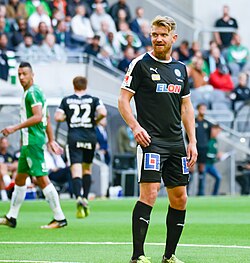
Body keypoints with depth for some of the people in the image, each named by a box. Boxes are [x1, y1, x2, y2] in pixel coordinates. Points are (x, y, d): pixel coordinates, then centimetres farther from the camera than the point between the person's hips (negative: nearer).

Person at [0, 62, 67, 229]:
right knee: (20, 179, 16)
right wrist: (51, 140, 26)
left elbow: (38, 117, -22)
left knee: (42, 179, -11)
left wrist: (15, 128, -20)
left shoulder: (32, 92, -12)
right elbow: (47, 118, 23)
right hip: (28, 142, 11)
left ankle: (60, 218, -11)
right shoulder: (32, 92, 18)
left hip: (33, 141, -11)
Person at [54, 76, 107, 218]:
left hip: (74, 137, -1)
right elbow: (103, 113, -12)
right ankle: (85, 198, 16)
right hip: (90, 137, 1)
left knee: (76, 169, -8)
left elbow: (58, 117, -2)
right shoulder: (94, 100, 4)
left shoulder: (67, 100, 5)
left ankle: (79, 198, -30)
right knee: (87, 168, 19)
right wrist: (96, 120, 7)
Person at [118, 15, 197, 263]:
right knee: (149, 194, -17)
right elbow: (123, 99, -3)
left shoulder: (180, 69, 15)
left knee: (179, 199, 6)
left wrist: (192, 141, 12)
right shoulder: (141, 64, -2)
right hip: (151, 140, -6)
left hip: (176, 144, 6)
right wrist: (135, 126, -18)